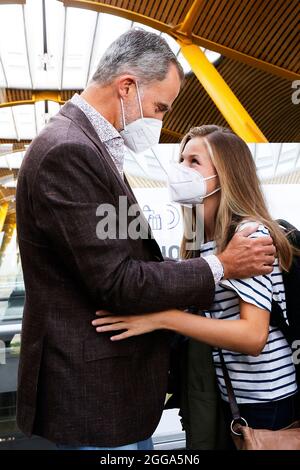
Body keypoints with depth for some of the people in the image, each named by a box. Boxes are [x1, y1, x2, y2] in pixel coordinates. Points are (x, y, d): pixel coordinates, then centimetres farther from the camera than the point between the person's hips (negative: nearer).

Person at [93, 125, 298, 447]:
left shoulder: (250, 233, -19)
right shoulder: (200, 240, 4)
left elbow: (254, 336, -27)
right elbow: (206, 313, 7)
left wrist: (162, 317, -32)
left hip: (265, 398, -6)